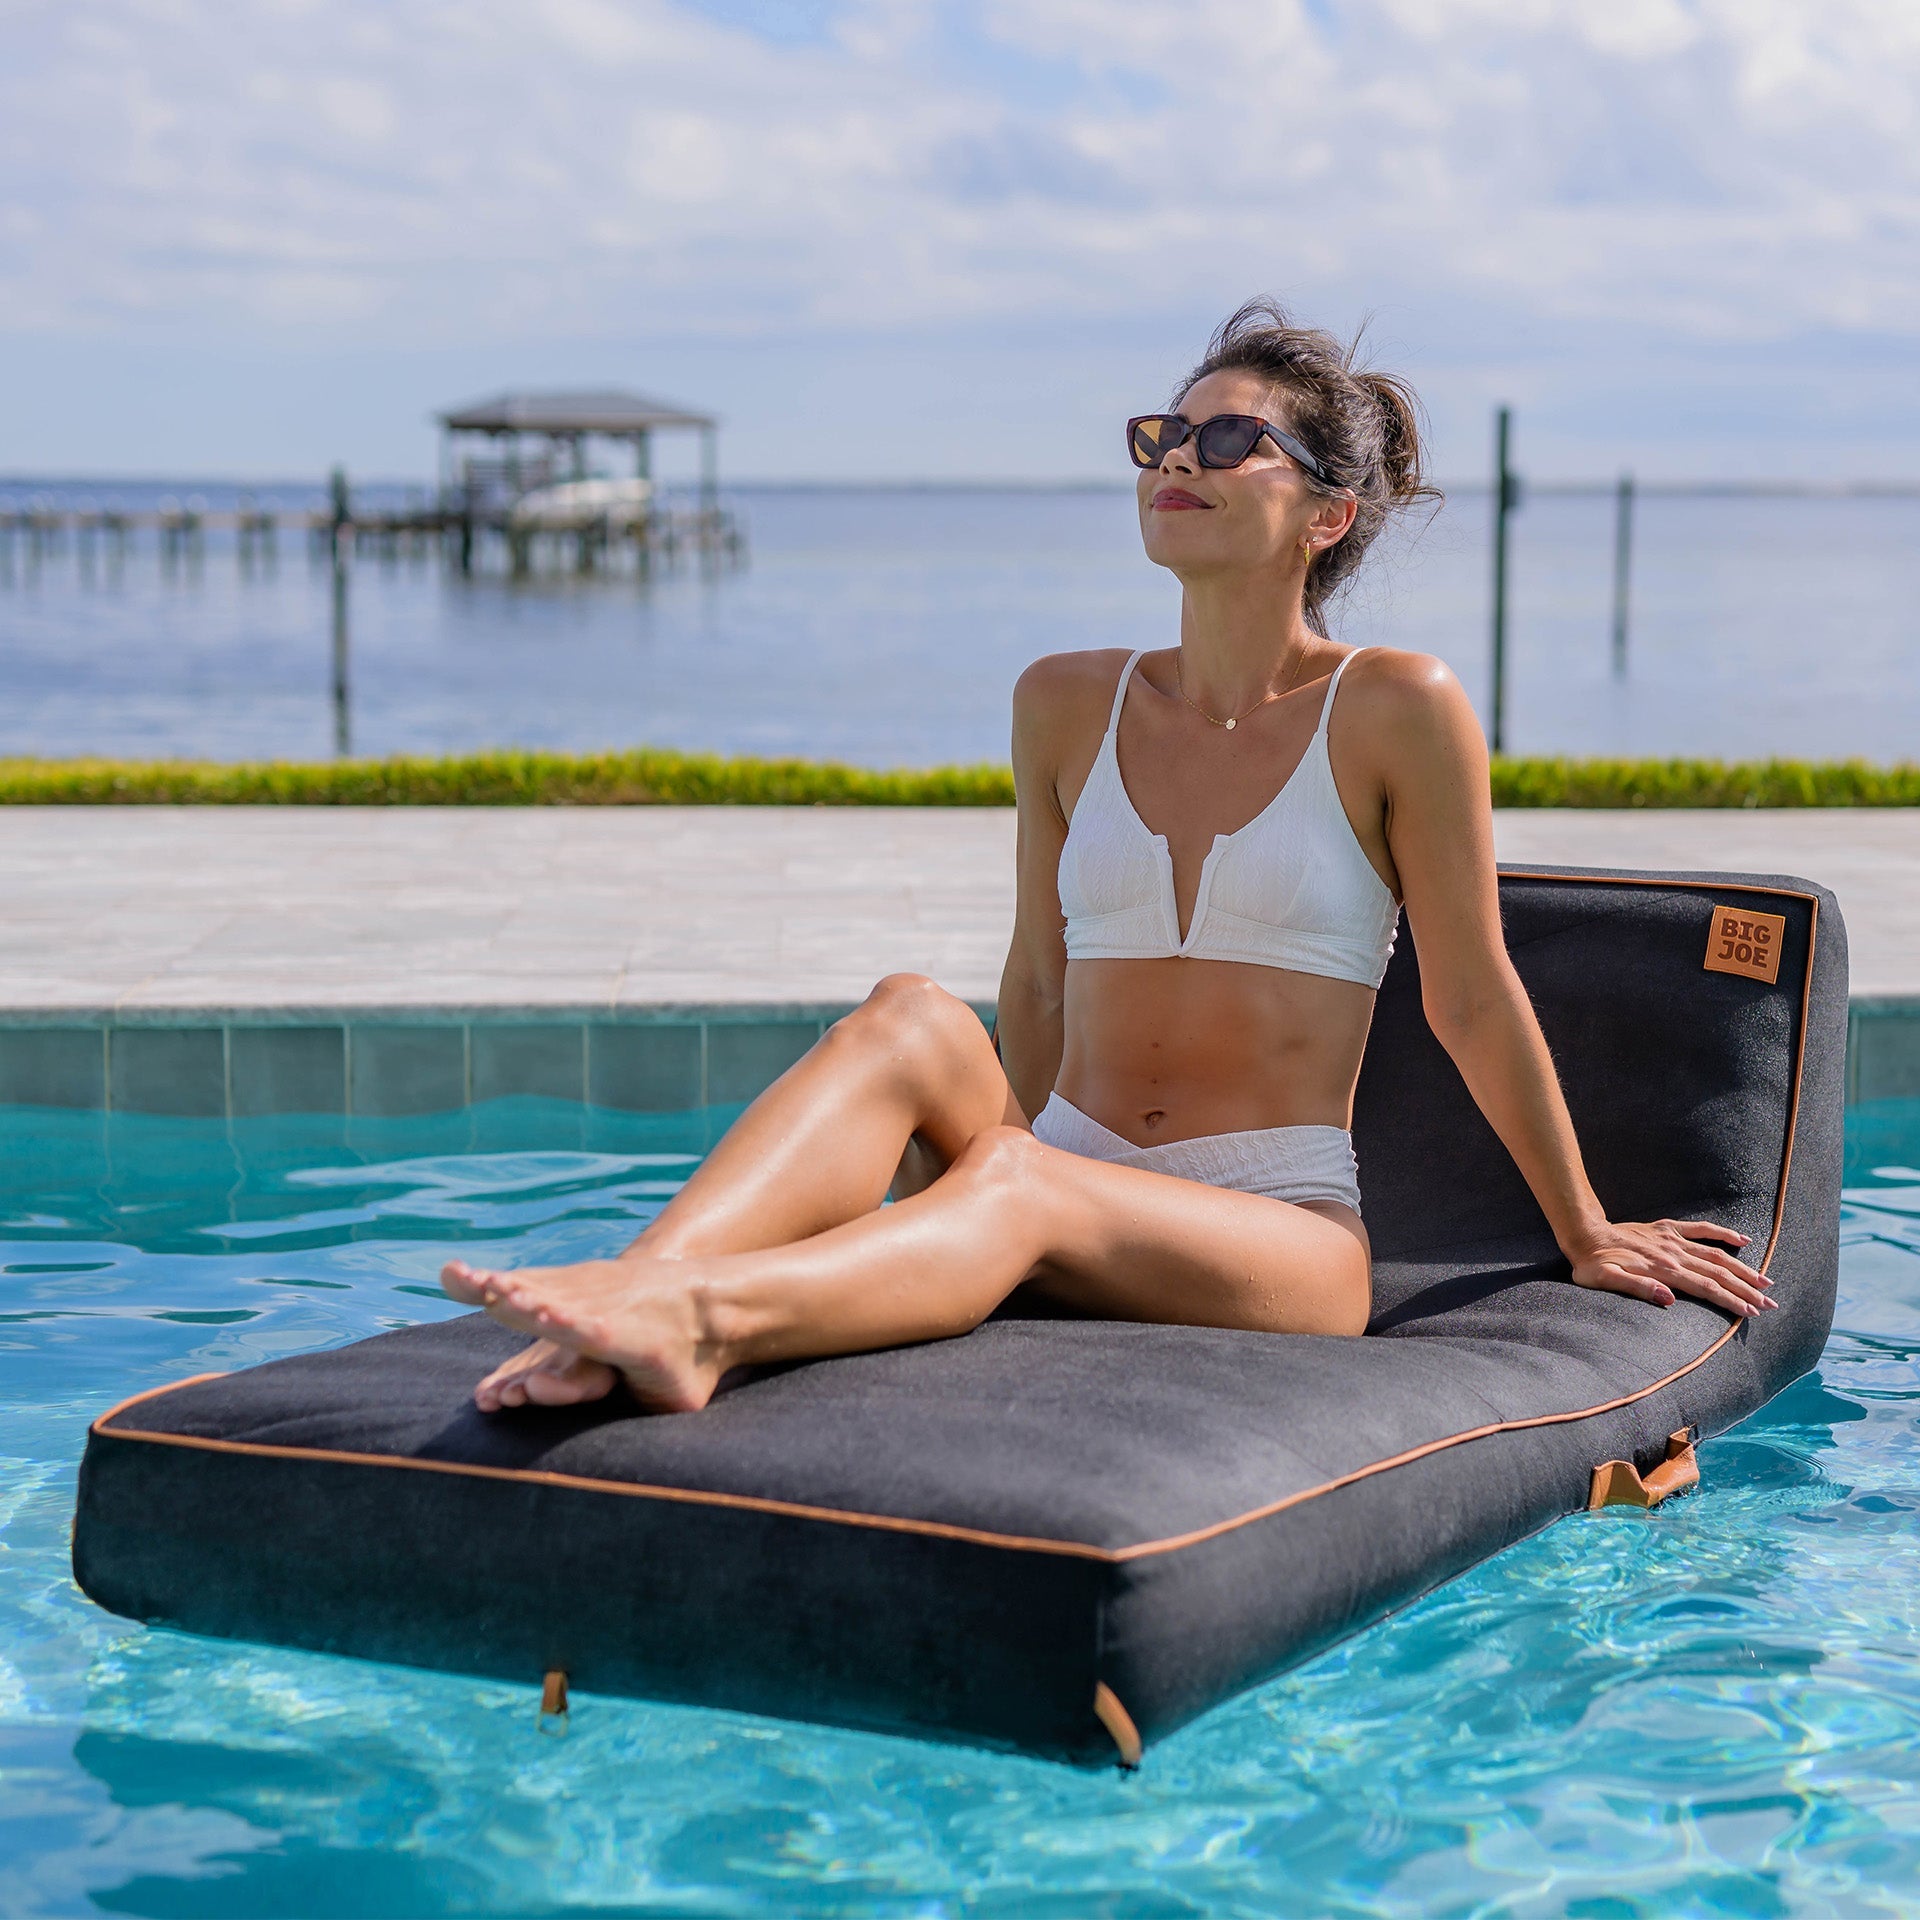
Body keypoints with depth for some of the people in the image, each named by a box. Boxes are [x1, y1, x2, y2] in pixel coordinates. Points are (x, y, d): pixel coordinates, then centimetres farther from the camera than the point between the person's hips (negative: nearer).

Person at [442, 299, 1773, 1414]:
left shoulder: (1395, 711, -2)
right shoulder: (1066, 704, 11)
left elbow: (1472, 1003, 6)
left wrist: (1587, 1237, 13)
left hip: (1287, 1235, -3)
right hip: (1072, 1184, 4)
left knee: (1017, 1189, -36)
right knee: (911, 1020, -28)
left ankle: (696, 1317, -64)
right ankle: (607, 1313, -51)